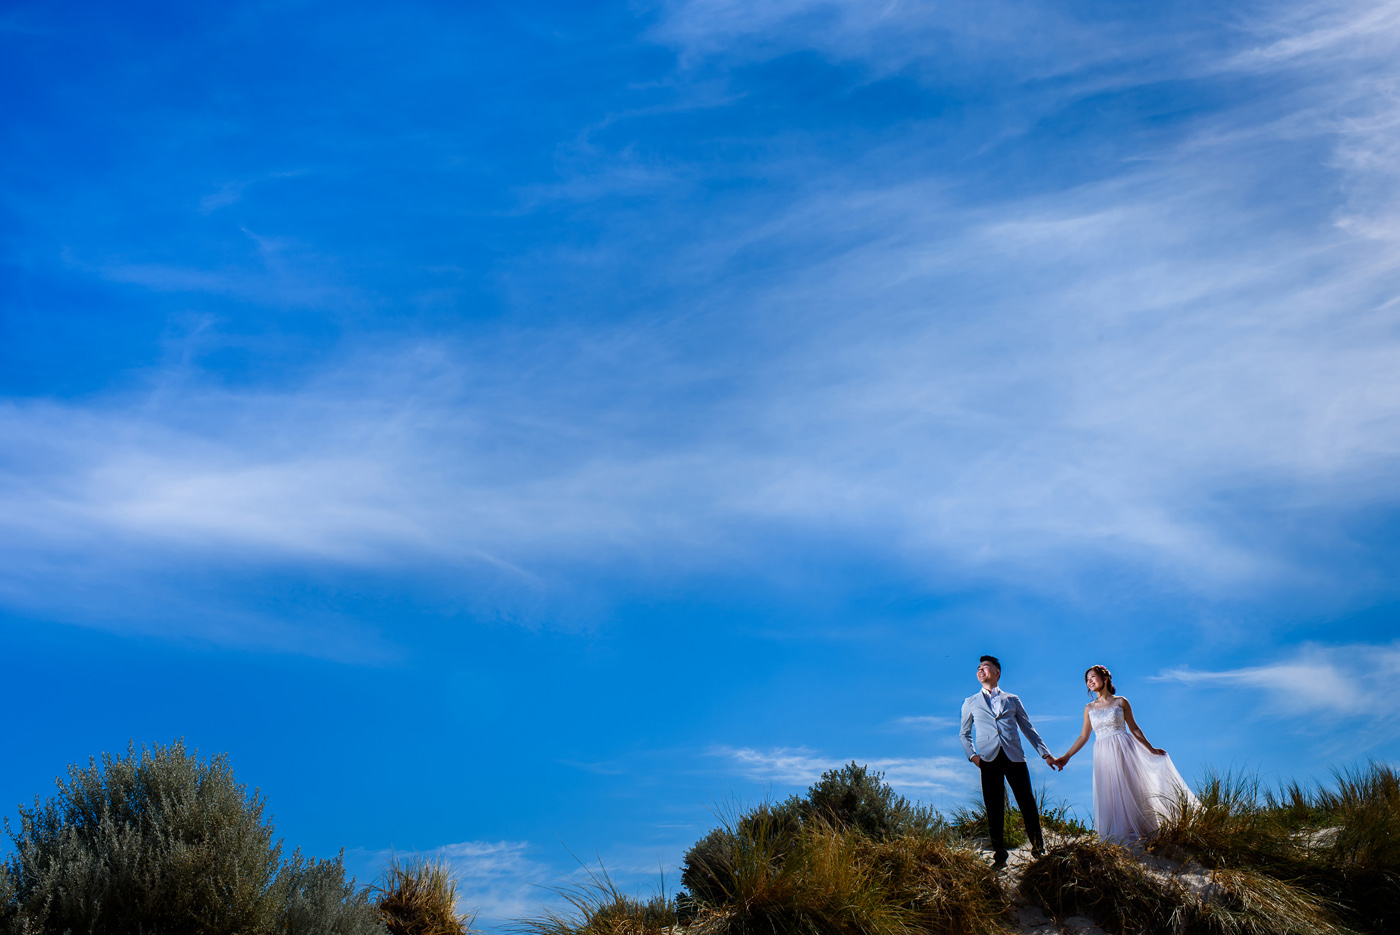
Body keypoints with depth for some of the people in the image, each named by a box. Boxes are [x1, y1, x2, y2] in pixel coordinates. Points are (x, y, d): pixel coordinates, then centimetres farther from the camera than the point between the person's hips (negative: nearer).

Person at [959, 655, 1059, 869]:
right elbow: (965, 734, 22)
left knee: (1027, 803, -1)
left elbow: (1028, 729, 18)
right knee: (994, 809, -2)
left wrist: (1045, 753, 10)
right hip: (989, 760, 0)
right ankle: (999, 856, 6)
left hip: (1014, 757, 0)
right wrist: (972, 754, 4)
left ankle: (1038, 847, 18)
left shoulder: (1012, 700, 17)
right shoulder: (970, 703, 17)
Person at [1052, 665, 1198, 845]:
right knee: (1109, 794, 1)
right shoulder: (1089, 708, 9)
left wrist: (1151, 749, 10)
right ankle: (1118, 836, 8)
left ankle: (1136, 829, 8)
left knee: (1129, 789, -2)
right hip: (1103, 755, 2)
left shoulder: (1121, 702, 2)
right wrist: (1066, 757, 10)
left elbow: (1134, 729, 9)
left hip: (1124, 749, -2)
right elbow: (1083, 736, 13)